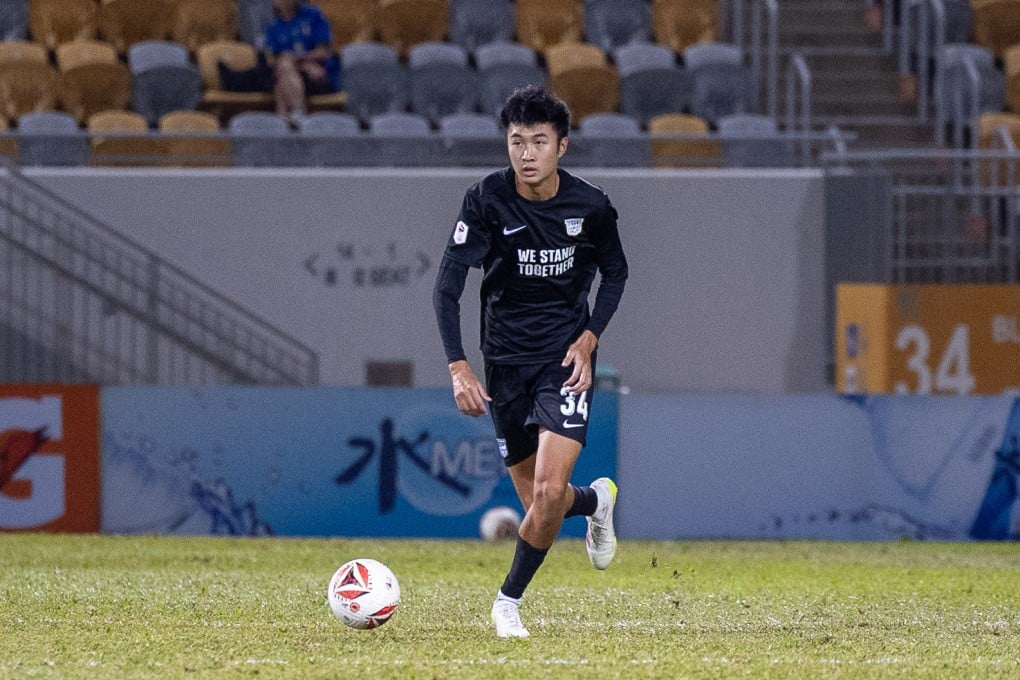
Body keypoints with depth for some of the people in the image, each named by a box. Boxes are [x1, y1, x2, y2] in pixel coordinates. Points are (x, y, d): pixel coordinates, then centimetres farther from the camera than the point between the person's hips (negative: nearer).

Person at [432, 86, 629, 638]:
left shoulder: (591, 205, -9)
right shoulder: (486, 200, -13)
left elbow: (615, 272, 10)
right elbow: (447, 286, -14)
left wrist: (589, 338, -5)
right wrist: (458, 368, -24)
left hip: (566, 359, -1)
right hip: (506, 359, 1)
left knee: (549, 490, -18)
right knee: (535, 500, 8)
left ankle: (509, 601, 2)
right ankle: (596, 500, 44)